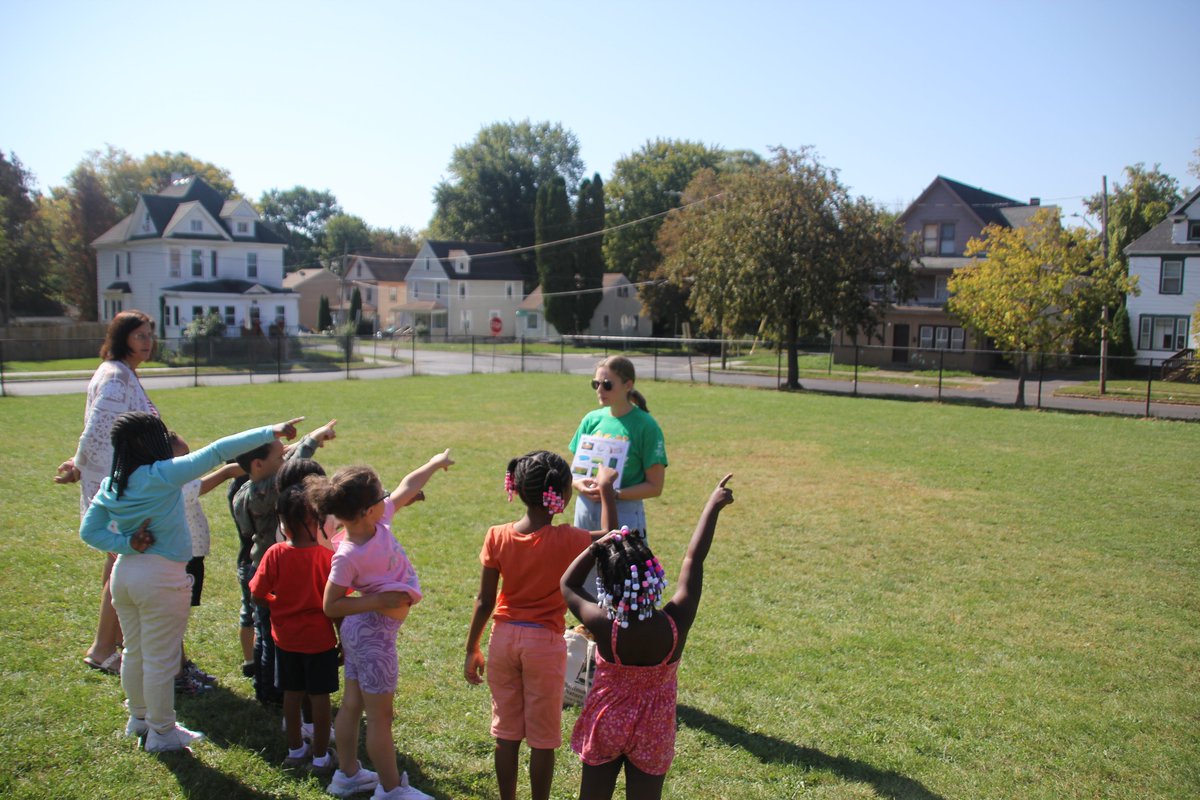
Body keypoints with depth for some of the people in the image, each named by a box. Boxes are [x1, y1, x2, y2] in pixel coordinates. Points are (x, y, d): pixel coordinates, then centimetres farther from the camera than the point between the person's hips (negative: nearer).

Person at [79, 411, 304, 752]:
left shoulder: (110, 485, 1)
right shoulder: (163, 475, -20)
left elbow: (89, 531, 2)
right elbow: (216, 452, -21)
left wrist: (127, 544, -8)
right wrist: (271, 432, -21)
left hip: (124, 572, 8)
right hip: (161, 577, -7)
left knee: (134, 652, 23)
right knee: (161, 660, 7)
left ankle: (139, 717, 41)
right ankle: (162, 732, 20)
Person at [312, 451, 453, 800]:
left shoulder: (379, 520, -7)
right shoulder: (348, 556, -26)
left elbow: (407, 487, 8)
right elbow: (331, 606, -20)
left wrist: (435, 463, 20)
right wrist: (381, 601, -24)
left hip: (361, 631, 8)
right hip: (374, 632, -8)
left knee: (352, 705, 21)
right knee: (380, 715, 5)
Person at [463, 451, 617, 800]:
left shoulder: (497, 536, -8)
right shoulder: (568, 540, -16)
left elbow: (484, 601, -3)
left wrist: (472, 650, 7)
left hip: (504, 639, 3)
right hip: (545, 641, -3)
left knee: (506, 732, 16)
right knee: (543, 738, 11)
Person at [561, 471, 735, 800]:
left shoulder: (604, 627, -26)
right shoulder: (674, 625, -25)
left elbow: (568, 585, -7)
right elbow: (694, 559, -15)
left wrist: (596, 547, -19)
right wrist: (713, 505, -4)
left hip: (605, 724, 0)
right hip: (653, 733, 0)